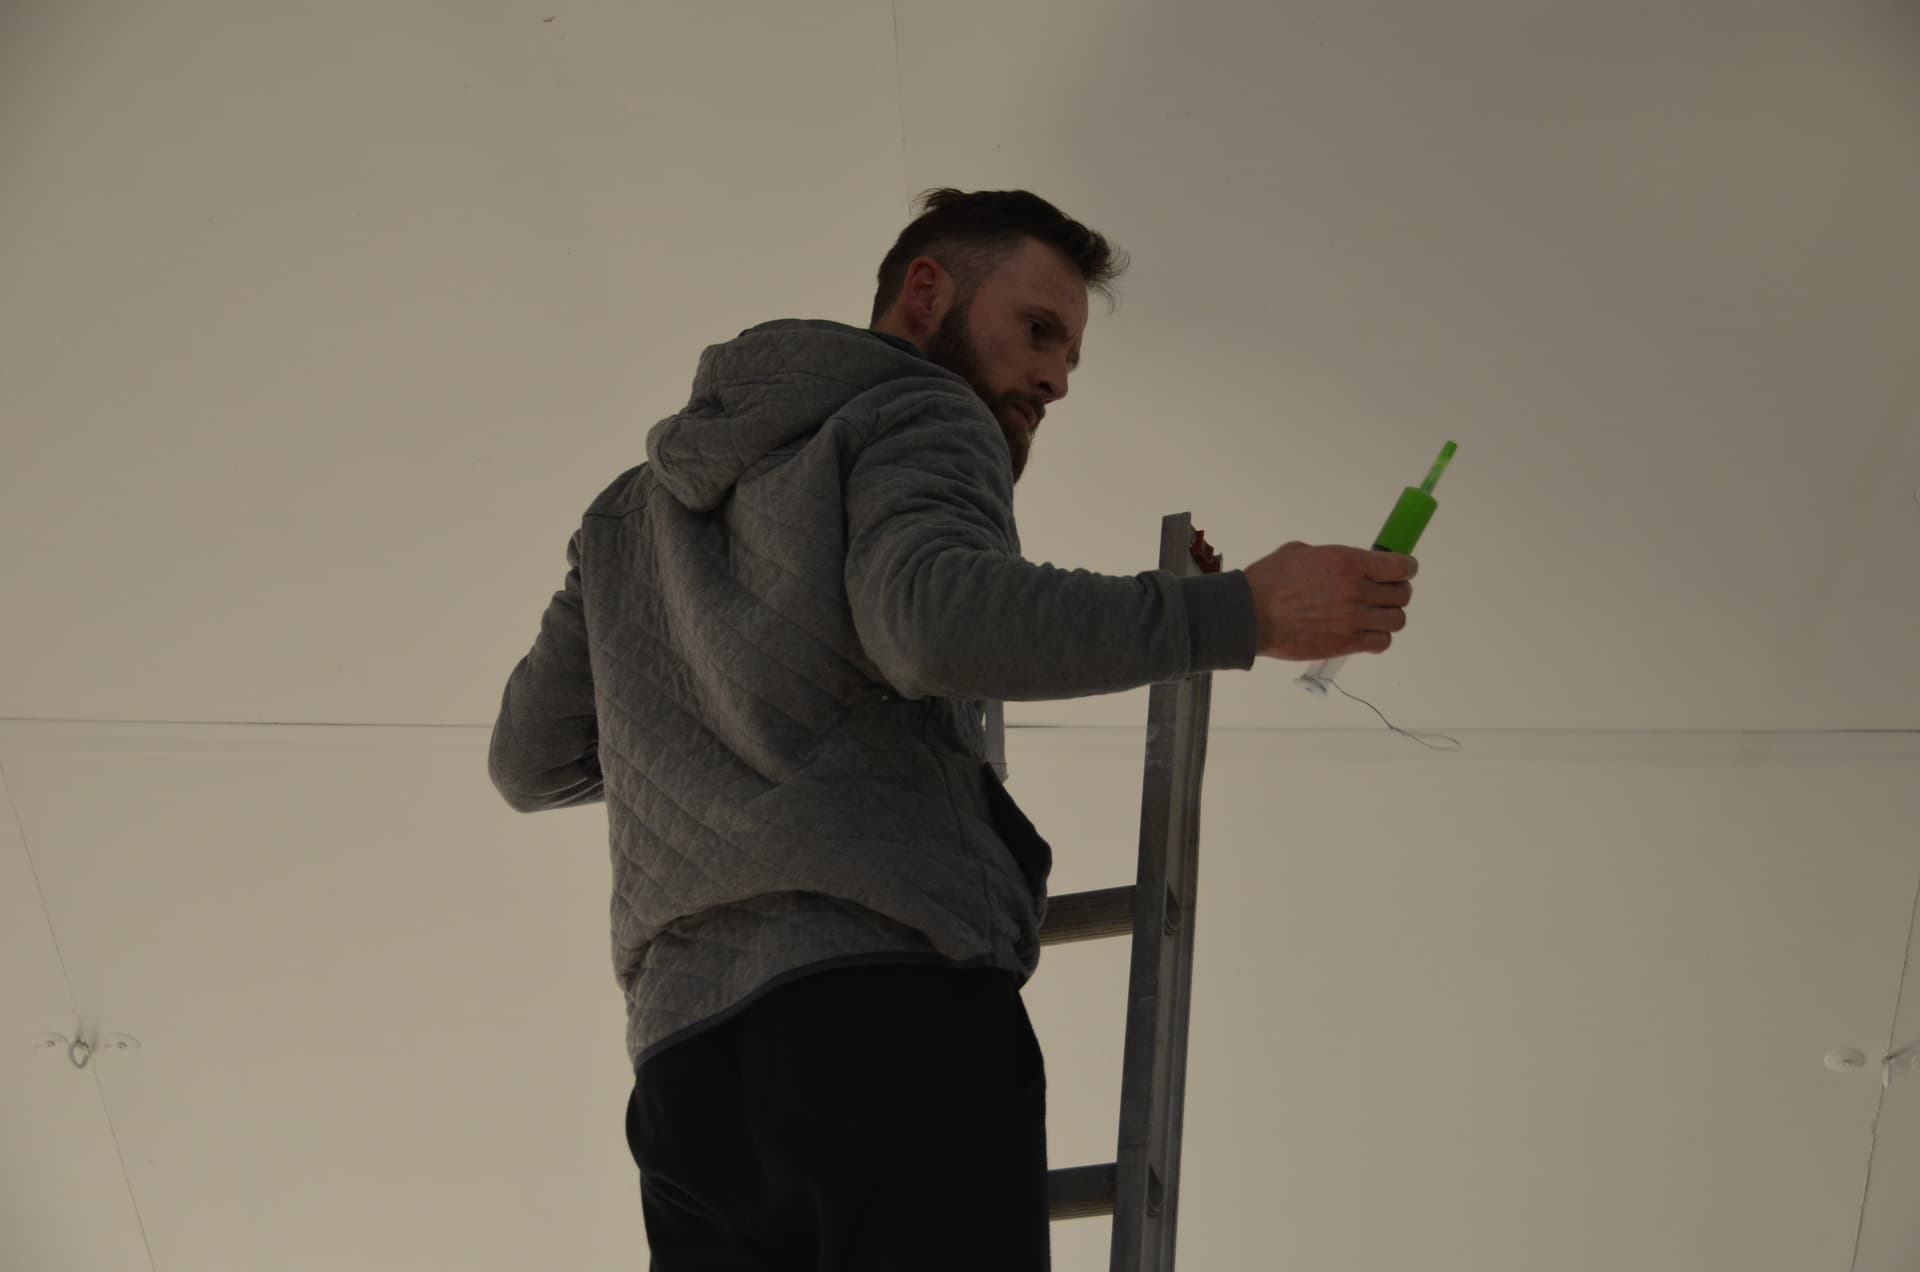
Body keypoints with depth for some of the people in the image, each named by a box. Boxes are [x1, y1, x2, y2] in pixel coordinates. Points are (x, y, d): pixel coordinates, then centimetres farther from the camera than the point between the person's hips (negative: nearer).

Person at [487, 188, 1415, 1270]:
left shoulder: (638, 502, 27)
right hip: (895, 1010, -7)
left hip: (683, 1054, 7)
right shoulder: (920, 416, 6)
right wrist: (1237, 612, -15)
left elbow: (531, 761, 27)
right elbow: (935, 618, -17)